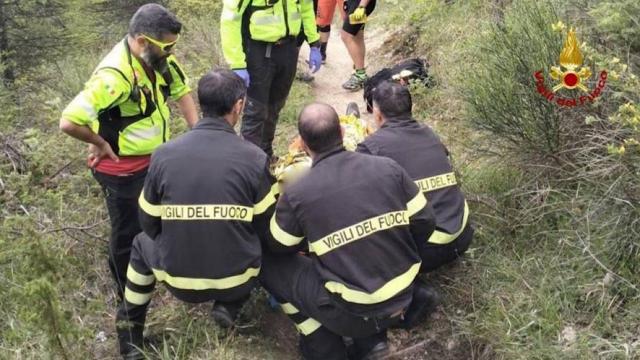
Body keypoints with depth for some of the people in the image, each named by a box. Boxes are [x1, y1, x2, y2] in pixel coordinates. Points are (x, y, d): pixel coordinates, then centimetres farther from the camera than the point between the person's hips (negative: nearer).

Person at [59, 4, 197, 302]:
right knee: (129, 232, 12)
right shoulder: (115, 76, -33)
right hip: (124, 170, -7)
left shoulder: (158, 59, -7)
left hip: (157, 158, 7)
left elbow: (181, 91, 10)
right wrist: (102, 144, -20)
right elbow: (69, 122, -37)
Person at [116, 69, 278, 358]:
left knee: (142, 243, 32)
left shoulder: (164, 155, -11)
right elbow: (267, 228, -4)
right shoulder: (254, 158, -14)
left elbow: (150, 224, 1)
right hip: (237, 281, -1)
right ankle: (229, 306, 16)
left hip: (179, 281, 1)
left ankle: (130, 332, 35)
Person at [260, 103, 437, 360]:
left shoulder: (297, 195, -14)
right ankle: (372, 339, 21)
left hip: (352, 314, -4)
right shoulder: (388, 168, -6)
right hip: (403, 299, 5)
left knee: (267, 262, 12)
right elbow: (424, 224, 2)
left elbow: (277, 248, 3)